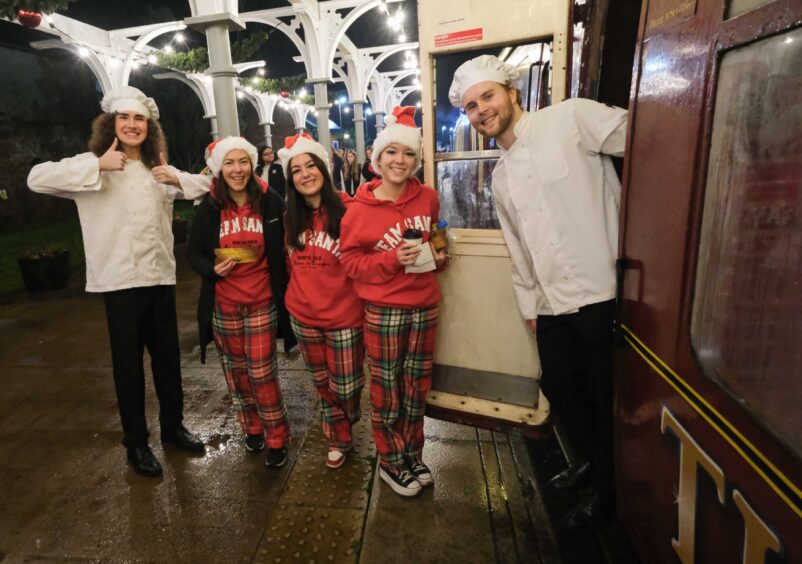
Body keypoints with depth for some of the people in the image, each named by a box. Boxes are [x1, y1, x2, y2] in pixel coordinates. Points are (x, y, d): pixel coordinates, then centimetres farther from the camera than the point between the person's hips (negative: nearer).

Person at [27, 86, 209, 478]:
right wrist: (98, 166, -19)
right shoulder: (95, 164, -2)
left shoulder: (157, 168, 13)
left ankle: (173, 426, 33)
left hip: (161, 276, 5)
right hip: (120, 280, -4)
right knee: (128, 361, 6)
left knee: (168, 356, 14)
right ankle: (136, 443, 24)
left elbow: (204, 187, 17)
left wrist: (177, 178, -2)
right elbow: (37, 178, -15)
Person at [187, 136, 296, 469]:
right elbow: (193, 252, 5)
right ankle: (251, 428, 36)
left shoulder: (270, 202, -7)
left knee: (262, 373, 1)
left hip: (262, 303, -2)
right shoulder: (210, 207, -3)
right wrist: (212, 269, -15)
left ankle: (277, 437, 21)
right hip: (223, 305, 3)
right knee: (236, 372, 15)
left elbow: (283, 252, -2)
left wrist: (284, 293, -9)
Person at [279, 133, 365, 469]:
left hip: (343, 315, -5)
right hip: (303, 316, 5)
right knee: (322, 385, 19)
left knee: (345, 387, 10)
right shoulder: (292, 217, 3)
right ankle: (338, 439, 42)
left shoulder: (347, 209, -15)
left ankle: (346, 422, 44)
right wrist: (301, 291, 9)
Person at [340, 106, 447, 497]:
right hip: (384, 311, -3)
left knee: (416, 387, 16)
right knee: (386, 391, 9)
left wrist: (438, 255, 0)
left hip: (425, 306, 4)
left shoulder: (427, 197, 0)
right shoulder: (359, 210, -10)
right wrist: (392, 259, -21)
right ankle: (391, 463, 32)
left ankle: (413, 457, 37)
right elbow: (351, 262, -7)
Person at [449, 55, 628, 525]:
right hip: (552, 304, 7)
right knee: (559, 388, 19)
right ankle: (591, 459, 47)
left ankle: (608, 490, 34)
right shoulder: (501, 176, 15)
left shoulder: (570, 119, -7)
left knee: (606, 398, 8)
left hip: (602, 294, -7)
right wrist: (530, 305, 19)